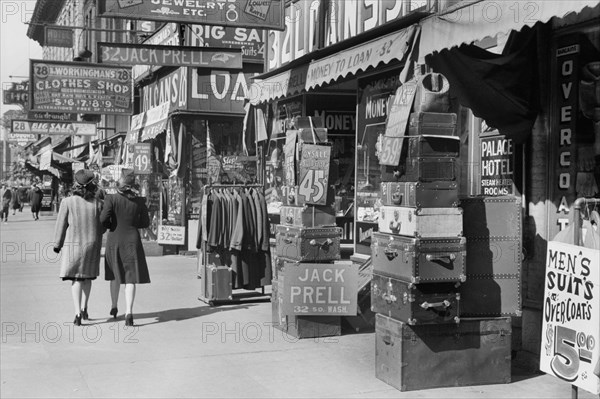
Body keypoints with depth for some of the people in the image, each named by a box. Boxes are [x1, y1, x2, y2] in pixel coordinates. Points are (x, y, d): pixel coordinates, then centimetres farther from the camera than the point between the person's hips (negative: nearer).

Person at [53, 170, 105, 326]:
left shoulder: (67, 202, -10)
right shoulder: (97, 204, -5)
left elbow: (61, 225, -5)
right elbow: (103, 227, 1)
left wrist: (57, 244, 7)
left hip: (73, 244, -2)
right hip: (92, 244, 2)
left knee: (76, 279, 4)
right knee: (87, 276, 20)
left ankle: (78, 313, -6)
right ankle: (84, 308, 26)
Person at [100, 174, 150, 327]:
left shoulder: (111, 198, -8)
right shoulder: (139, 201, -2)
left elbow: (103, 218, -15)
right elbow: (146, 222, 6)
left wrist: (109, 225, 5)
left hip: (114, 240, 1)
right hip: (132, 241, 0)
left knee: (115, 274, 21)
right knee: (130, 277, 0)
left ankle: (114, 307, 34)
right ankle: (129, 312, -14)